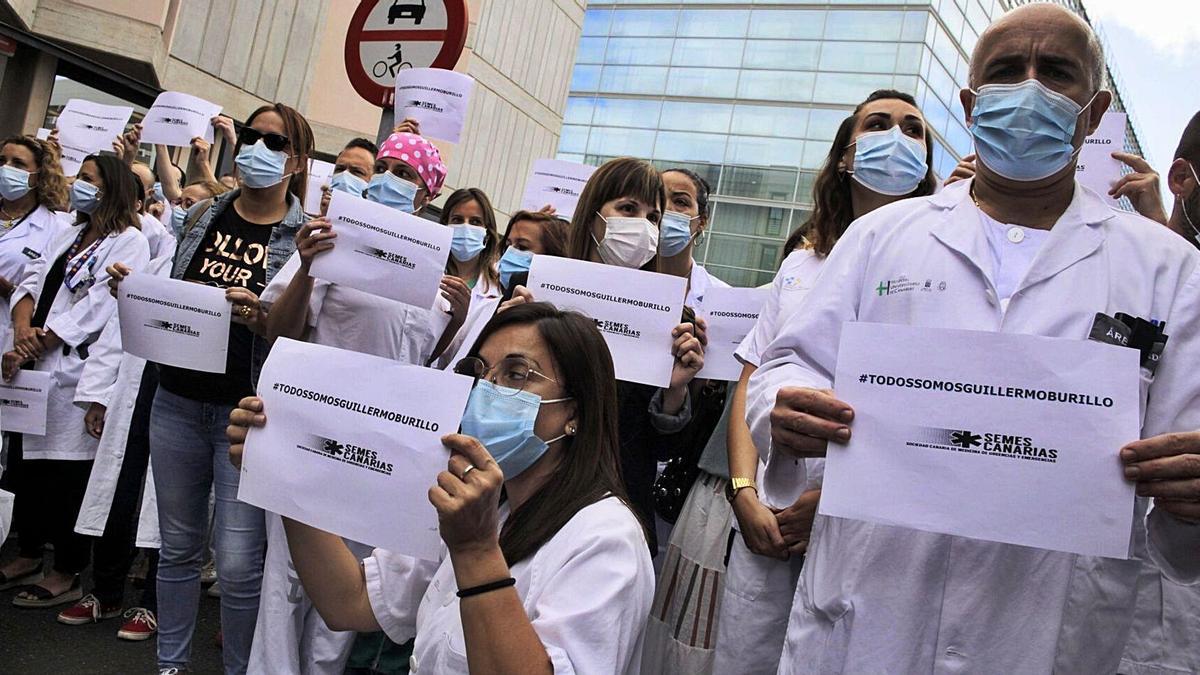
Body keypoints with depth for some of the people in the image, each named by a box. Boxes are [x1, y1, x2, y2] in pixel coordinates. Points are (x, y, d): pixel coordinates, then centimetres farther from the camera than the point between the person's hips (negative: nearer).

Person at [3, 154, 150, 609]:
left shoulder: (129, 243, -5)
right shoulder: (68, 235, 19)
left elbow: (97, 306, -14)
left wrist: (37, 344, -16)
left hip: (78, 368, -7)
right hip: (37, 364, 7)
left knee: (70, 467, -1)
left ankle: (68, 574, 9)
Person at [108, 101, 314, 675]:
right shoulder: (203, 215, 9)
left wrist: (261, 319, -24)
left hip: (246, 411, -4)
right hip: (177, 401, 5)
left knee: (238, 562, -3)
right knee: (177, 546, 15)